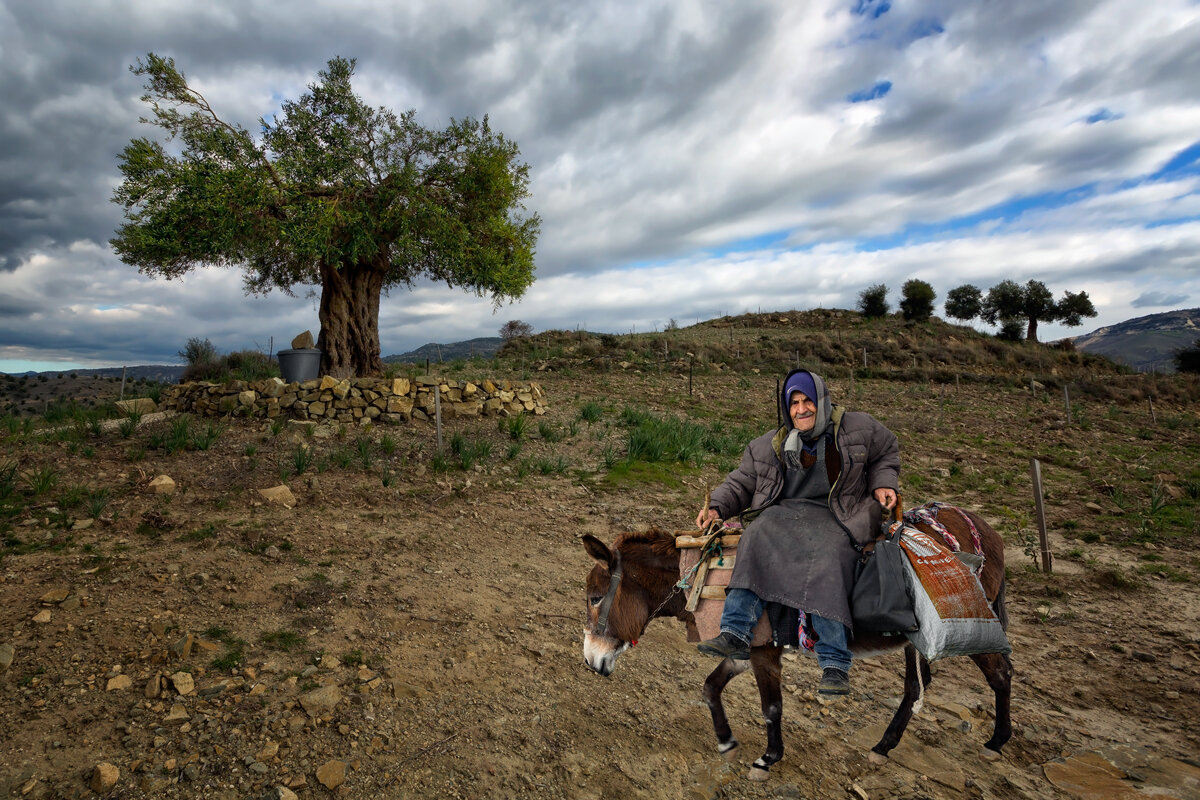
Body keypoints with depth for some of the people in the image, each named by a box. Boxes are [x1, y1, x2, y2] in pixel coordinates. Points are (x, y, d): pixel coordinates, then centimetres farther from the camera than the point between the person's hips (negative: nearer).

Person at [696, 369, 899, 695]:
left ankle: (835, 664, -30)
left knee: (829, 558, -33)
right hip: (784, 511, 2)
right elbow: (740, 484, 15)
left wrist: (882, 484, 7)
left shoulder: (858, 429, 8)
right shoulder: (768, 446, 11)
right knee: (756, 538, -29)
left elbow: (887, 451, 26)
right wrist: (717, 508, -2)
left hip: (833, 516, -2)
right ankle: (736, 633, -33)